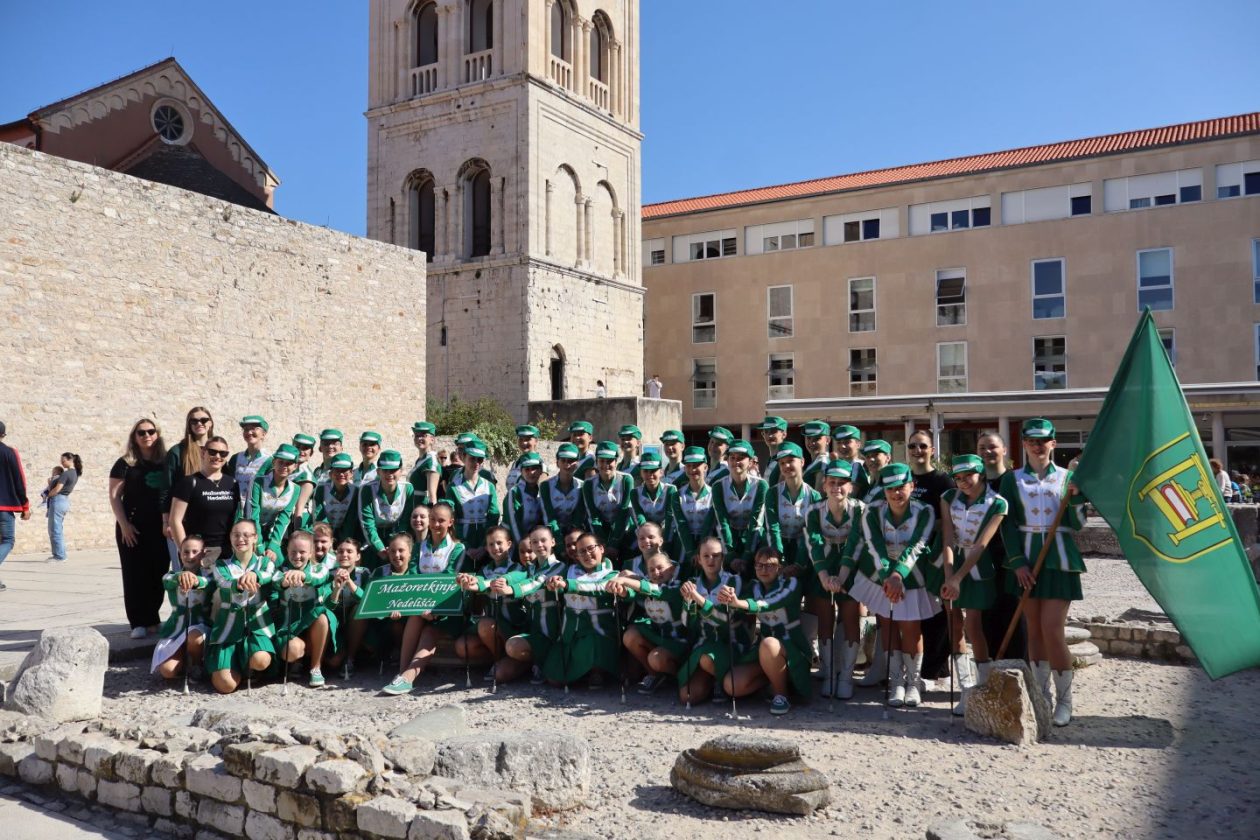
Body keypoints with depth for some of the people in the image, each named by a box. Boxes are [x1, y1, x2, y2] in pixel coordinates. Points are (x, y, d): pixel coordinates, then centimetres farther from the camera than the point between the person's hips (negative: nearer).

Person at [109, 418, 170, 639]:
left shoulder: (166, 463, 9)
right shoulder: (126, 464, 1)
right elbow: (114, 495, -3)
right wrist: (124, 524, -11)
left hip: (160, 528, 3)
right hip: (133, 528, -3)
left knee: (158, 574, 4)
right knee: (135, 574, -1)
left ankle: (152, 619, 15)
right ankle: (139, 623, 3)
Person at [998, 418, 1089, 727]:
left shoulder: (1067, 477, 6)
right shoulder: (1012, 479, 6)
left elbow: (1077, 525, 3)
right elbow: (1008, 524, 0)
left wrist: (1075, 499, -15)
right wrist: (1017, 562, -9)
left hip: (1059, 558, -1)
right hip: (1026, 557, 2)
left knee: (1052, 629, -8)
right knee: (1034, 629, 6)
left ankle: (1064, 699, 7)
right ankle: (1043, 694, 17)